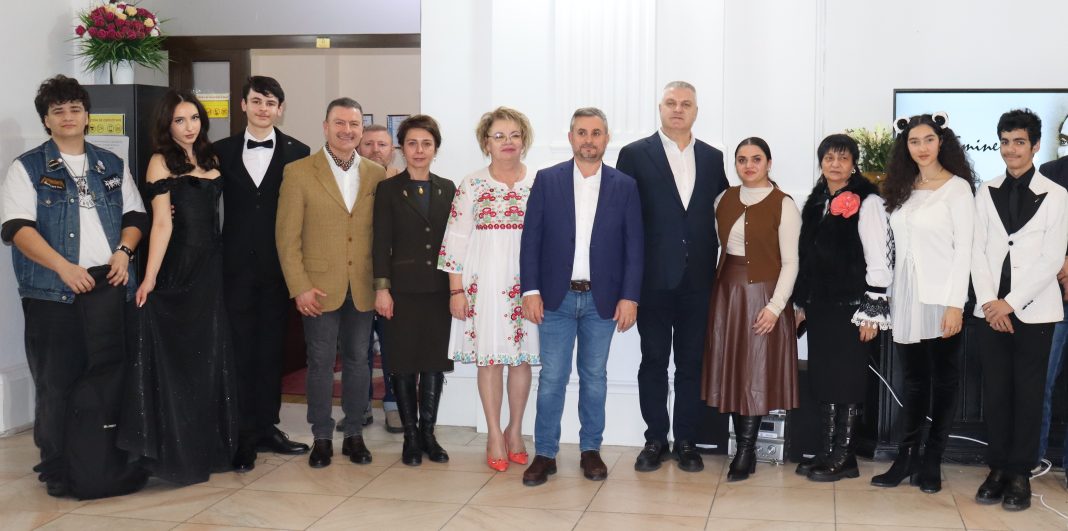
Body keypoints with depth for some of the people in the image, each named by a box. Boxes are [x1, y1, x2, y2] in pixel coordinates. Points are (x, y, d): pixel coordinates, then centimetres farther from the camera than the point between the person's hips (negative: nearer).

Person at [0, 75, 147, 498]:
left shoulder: (111, 166, 15)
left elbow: (135, 214, 17)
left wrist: (123, 250, -3)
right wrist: (64, 268, -18)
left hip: (108, 284, 3)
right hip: (53, 289, -3)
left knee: (110, 375, 4)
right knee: (56, 381, 1)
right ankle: (57, 469, 13)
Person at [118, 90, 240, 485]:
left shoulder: (210, 160, 11)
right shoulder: (161, 162, -4)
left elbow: (214, 215, 11)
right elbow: (161, 223, -11)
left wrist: (222, 266, 3)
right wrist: (149, 278, -18)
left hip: (211, 269, 6)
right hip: (177, 270, -5)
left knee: (210, 358, 11)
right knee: (175, 361, 2)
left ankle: (209, 445, 23)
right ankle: (176, 452, 12)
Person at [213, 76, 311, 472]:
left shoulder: (297, 153, 1)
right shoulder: (223, 151, 5)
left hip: (278, 266, 0)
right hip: (237, 265, 0)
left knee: (272, 349, 9)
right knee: (240, 350, 3)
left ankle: (267, 427, 19)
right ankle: (245, 435, 9)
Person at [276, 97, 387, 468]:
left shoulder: (377, 175, 5)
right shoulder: (299, 172, -3)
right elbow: (287, 236, -4)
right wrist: (299, 287, -10)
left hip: (362, 289, 3)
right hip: (320, 288, -2)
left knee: (358, 361, 11)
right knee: (320, 363, 5)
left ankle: (354, 434, 23)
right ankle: (322, 437, 18)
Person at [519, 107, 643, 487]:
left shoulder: (625, 186, 3)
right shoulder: (547, 181, 2)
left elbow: (633, 247, 1)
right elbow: (531, 239, 0)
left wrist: (629, 297, -6)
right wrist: (530, 290, -7)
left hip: (603, 300, 1)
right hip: (556, 298, 0)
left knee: (595, 377, 10)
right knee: (552, 378, 2)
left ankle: (591, 450, 21)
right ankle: (545, 453, 11)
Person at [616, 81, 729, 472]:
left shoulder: (713, 158, 10)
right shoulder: (635, 155, 0)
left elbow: (721, 212, 11)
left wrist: (719, 265, 3)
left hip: (698, 279, 2)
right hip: (654, 278, -2)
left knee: (692, 362, 8)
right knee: (654, 360, 6)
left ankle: (686, 441, 18)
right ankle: (655, 439, 17)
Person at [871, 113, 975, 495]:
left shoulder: (957, 188, -5)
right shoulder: (902, 189, 11)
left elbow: (964, 249, -9)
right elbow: (899, 246, 11)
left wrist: (955, 304, -15)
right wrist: (888, 294, 5)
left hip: (940, 299, -5)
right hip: (906, 299, 5)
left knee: (943, 379, 5)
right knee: (914, 380, 9)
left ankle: (932, 462, 13)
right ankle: (906, 458, 12)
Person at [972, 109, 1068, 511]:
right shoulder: (986, 192, 8)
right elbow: (978, 251, 4)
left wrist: (1010, 302, -12)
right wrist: (988, 302, -7)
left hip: (1033, 310, -2)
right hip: (991, 309, 3)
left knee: (1027, 393, 3)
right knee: (995, 392, 5)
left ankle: (1020, 473, 10)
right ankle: (997, 468, 14)